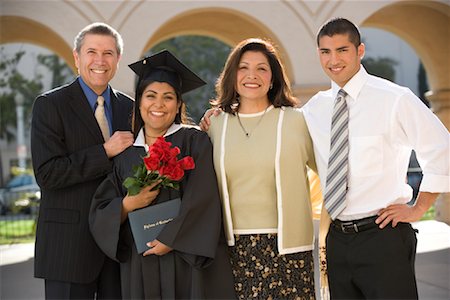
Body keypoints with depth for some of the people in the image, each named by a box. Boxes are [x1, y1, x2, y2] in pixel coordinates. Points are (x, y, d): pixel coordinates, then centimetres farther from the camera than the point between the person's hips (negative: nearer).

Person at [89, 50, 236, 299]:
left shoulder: (194, 142, 0)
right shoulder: (125, 153, 10)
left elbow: (202, 200, -11)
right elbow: (100, 213, 6)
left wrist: (170, 240, -15)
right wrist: (128, 204, -13)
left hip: (189, 264, -3)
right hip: (139, 267, 3)